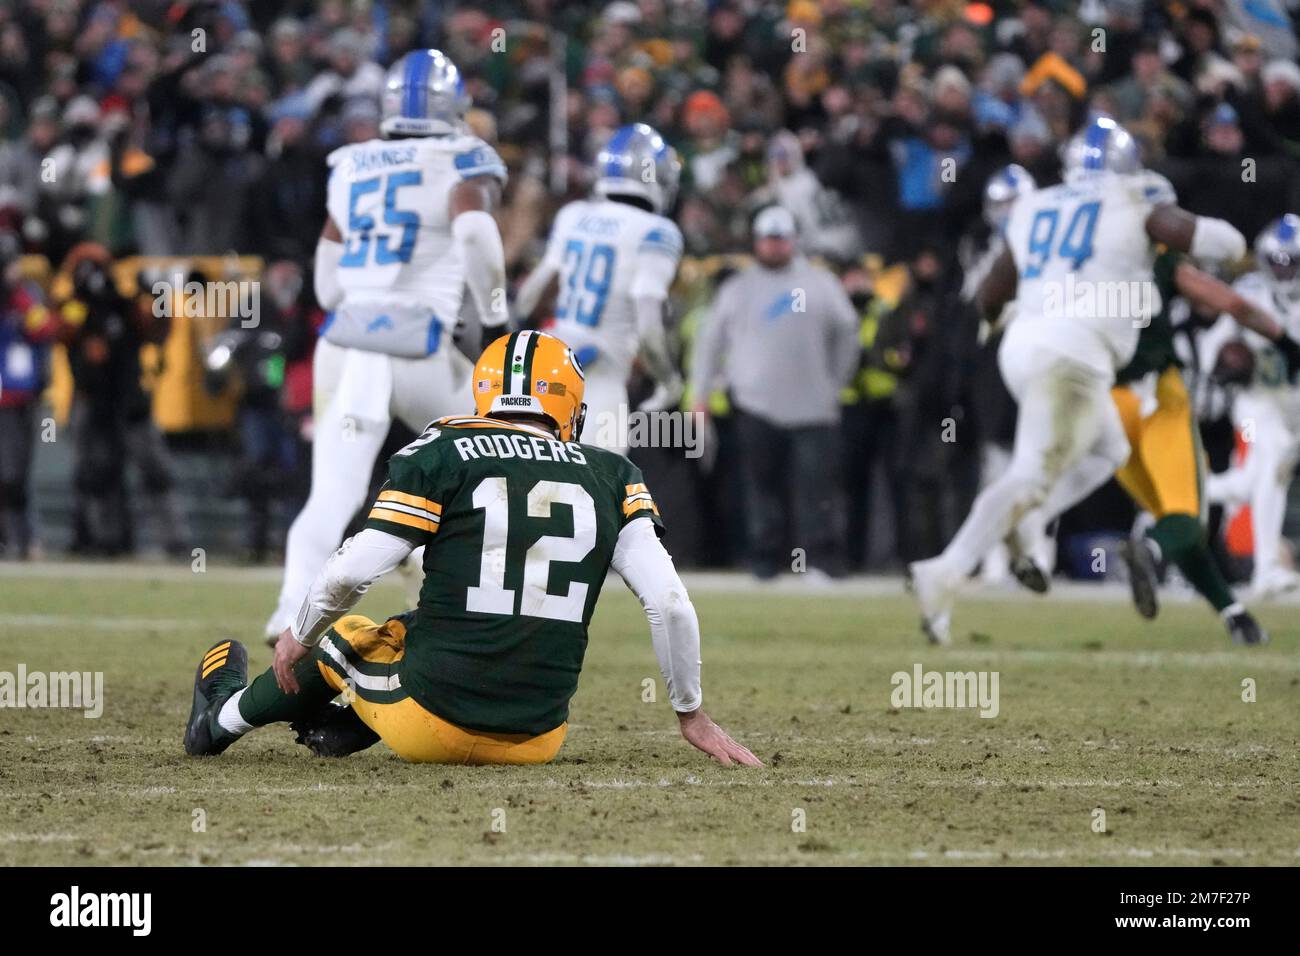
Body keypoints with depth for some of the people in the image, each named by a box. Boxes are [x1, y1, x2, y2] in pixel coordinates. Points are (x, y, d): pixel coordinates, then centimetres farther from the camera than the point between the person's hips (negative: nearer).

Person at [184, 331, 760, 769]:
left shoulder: (443, 456, -3)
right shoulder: (610, 478, 5)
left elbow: (351, 573, -7)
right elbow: (670, 603, 0)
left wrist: (300, 636, 13)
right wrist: (691, 714, 13)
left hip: (431, 726, -2)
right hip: (535, 740, 2)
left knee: (344, 637, 29)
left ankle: (221, 719, 52)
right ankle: (342, 731, 45)